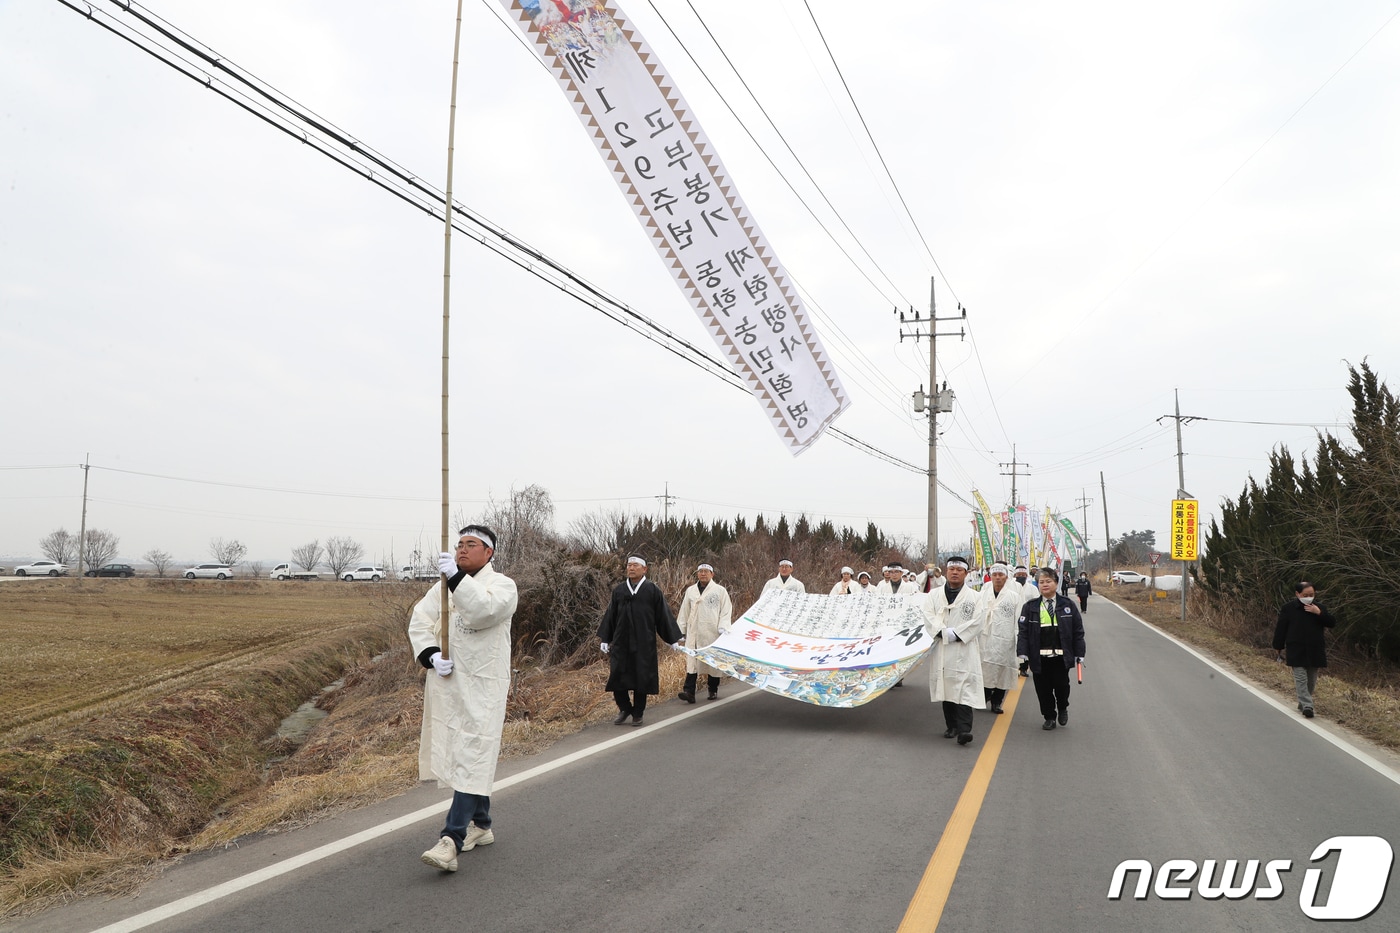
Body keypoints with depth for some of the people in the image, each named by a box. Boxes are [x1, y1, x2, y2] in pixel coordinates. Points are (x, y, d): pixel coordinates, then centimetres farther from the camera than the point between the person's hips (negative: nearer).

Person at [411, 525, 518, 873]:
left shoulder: (502, 585, -3)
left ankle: (452, 839, -16)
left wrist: (456, 577, -31)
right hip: (446, 683, 6)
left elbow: (483, 610, -24)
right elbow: (419, 622, 6)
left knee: (472, 759, -12)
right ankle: (480, 825, 30)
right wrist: (431, 655, -10)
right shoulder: (444, 585, 15)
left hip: (482, 687, -6)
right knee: (466, 755, 16)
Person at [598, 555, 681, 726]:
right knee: (617, 677, 0)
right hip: (621, 643, 2)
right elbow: (610, 615, 11)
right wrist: (605, 639, 9)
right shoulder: (619, 590, 7)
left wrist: (672, 639, 3)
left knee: (641, 678, 3)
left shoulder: (653, 590, -1)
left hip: (644, 644, -2)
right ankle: (624, 709, 21)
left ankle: (637, 714, 18)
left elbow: (663, 615, 2)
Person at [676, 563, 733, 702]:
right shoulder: (690, 591, 13)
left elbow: (726, 611, 0)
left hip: (713, 633, -2)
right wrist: (681, 631, 14)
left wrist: (723, 628, -10)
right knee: (692, 662, -8)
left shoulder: (720, 591, 3)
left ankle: (713, 689, 21)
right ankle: (689, 691, -13)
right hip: (694, 633, 2)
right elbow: (684, 612, 16)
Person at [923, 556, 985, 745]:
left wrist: (956, 634, -13)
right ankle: (951, 726, 20)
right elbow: (929, 618, -2)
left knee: (964, 689, -12)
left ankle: (964, 729, -18)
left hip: (964, 650, -3)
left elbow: (977, 622, -3)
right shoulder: (934, 595, 11)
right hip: (941, 650, 3)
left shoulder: (973, 597, 6)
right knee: (946, 687, 8)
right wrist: (944, 633, -17)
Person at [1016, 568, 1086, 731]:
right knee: (1043, 688, 5)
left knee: (1061, 685, 1)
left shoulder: (1067, 605, 4)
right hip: (1039, 657, 1)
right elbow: (1022, 630, 1)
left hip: (1061, 655, -1)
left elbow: (1078, 630, 6)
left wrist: (1079, 653, 2)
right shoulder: (1030, 606, 3)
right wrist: (1022, 651, -10)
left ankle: (1063, 708, 31)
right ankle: (1049, 717, 21)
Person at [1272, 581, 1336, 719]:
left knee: (1311, 679, 11)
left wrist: (1319, 613, -18)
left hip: (1315, 650, 4)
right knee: (1301, 678, -10)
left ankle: (1303, 702, 26)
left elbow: (1332, 623, -2)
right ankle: (1307, 706, -14)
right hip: (1296, 650, -4)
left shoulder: (1318, 608, 5)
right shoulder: (1288, 608, -4)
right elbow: (1281, 628, -1)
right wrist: (1279, 647, -1)